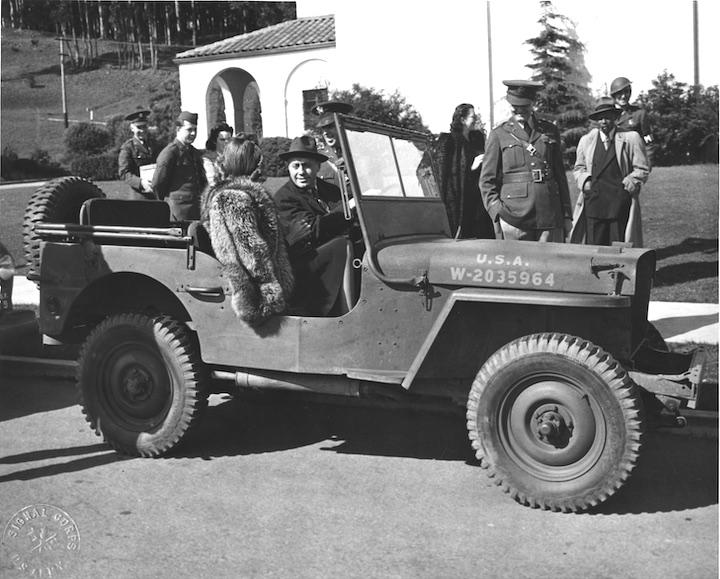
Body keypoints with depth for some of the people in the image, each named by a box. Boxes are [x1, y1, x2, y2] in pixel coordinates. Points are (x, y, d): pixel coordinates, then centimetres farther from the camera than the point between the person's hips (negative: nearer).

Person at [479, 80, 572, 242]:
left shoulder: (550, 131, 15)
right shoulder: (499, 134, 8)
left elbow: (560, 175, 17)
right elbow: (487, 180, 6)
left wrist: (566, 215, 12)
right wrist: (497, 214, -5)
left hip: (550, 216, 2)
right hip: (514, 217, -2)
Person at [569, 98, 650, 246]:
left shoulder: (630, 138, 5)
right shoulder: (586, 140, 14)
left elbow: (642, 169, 6)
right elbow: (578, 168, 22)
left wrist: (627, 185, -6)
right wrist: (585, 181, 2)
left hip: (620, 205, -2)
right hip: (593, 204, 2)